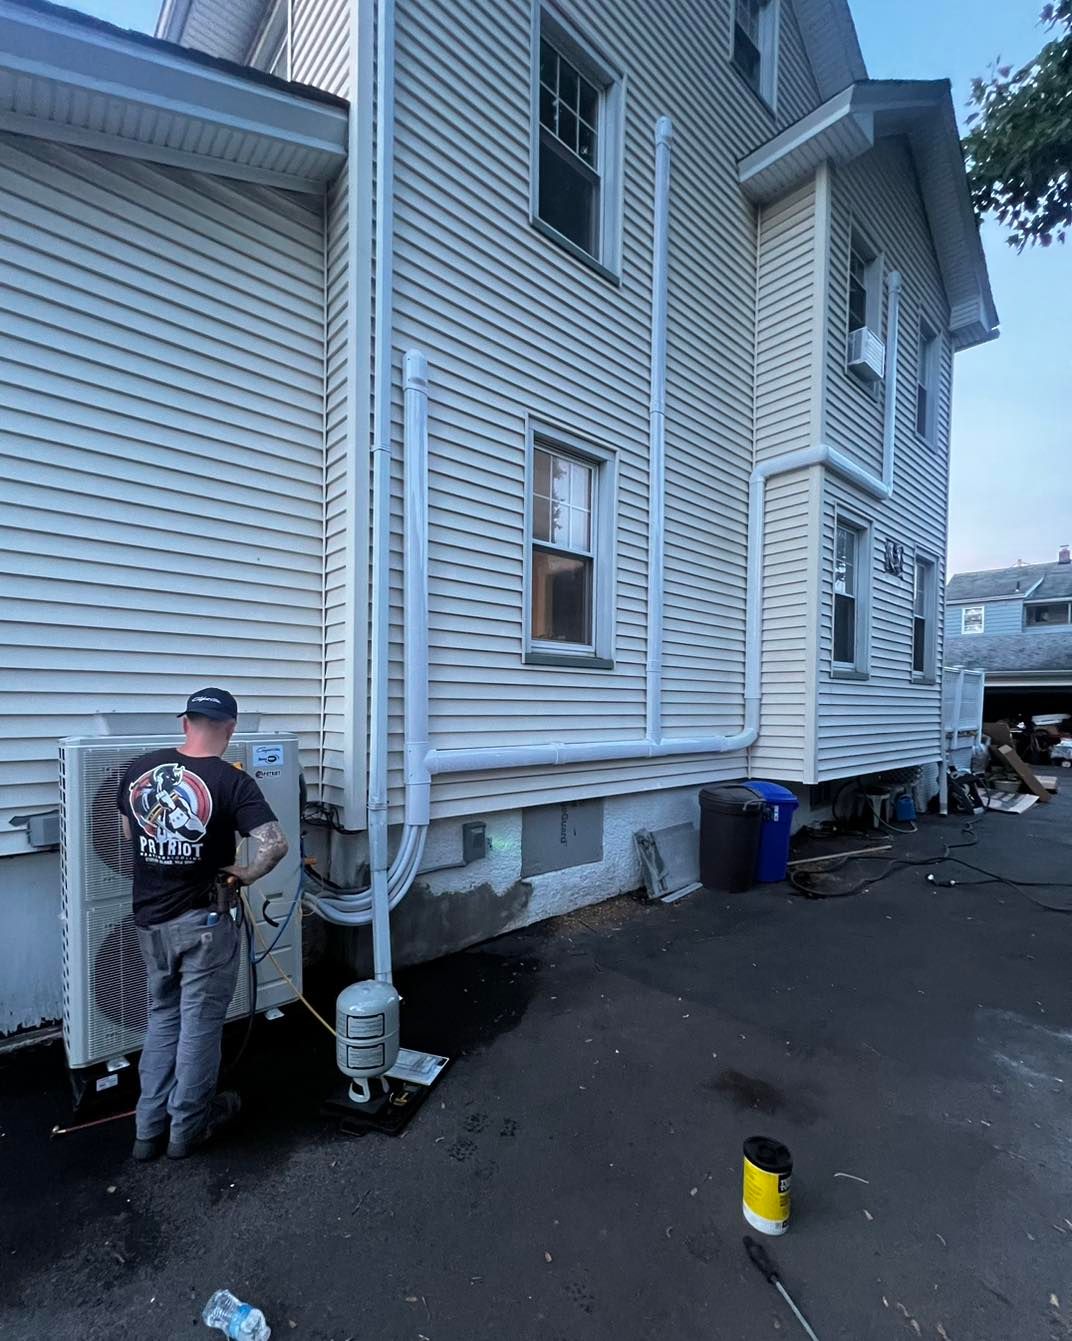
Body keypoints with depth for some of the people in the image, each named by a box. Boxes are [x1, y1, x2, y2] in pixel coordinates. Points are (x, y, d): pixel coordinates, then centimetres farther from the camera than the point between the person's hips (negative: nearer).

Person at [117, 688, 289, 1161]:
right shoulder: (232, 781, -20)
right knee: (199, 1024, 13)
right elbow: (275, 843, -30)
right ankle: (187, 1128, 30)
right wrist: (246, 873, -11)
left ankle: (148, 1129, 34)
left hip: (149, 917, 6)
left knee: (162, 1016, 24)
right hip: (202, 920, -5)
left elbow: (128, 832, 13)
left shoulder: (139, 769, -3)